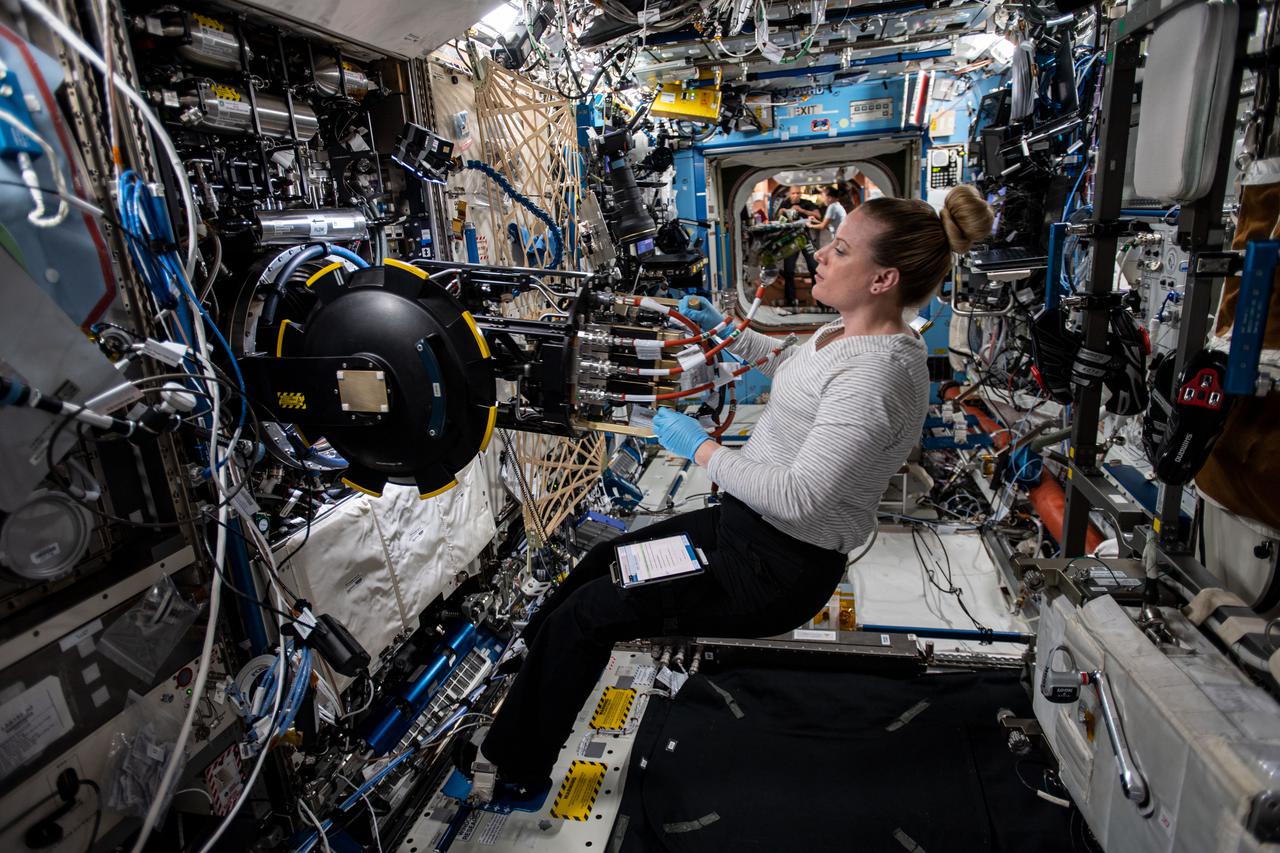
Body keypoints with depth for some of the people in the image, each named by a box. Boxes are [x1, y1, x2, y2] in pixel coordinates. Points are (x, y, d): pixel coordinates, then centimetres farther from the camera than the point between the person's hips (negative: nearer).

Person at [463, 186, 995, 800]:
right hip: (746, 521, 10)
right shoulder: (849, 331, 3)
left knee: (585, 614, -5)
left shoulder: (876, 373, -28)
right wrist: (724, 330, 14)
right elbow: (787, 365, 25)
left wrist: (701, 448, -20)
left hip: (779, 571, -10)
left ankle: (515, 767, 20)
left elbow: (799, 499, -31)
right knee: (602, 561, 15)